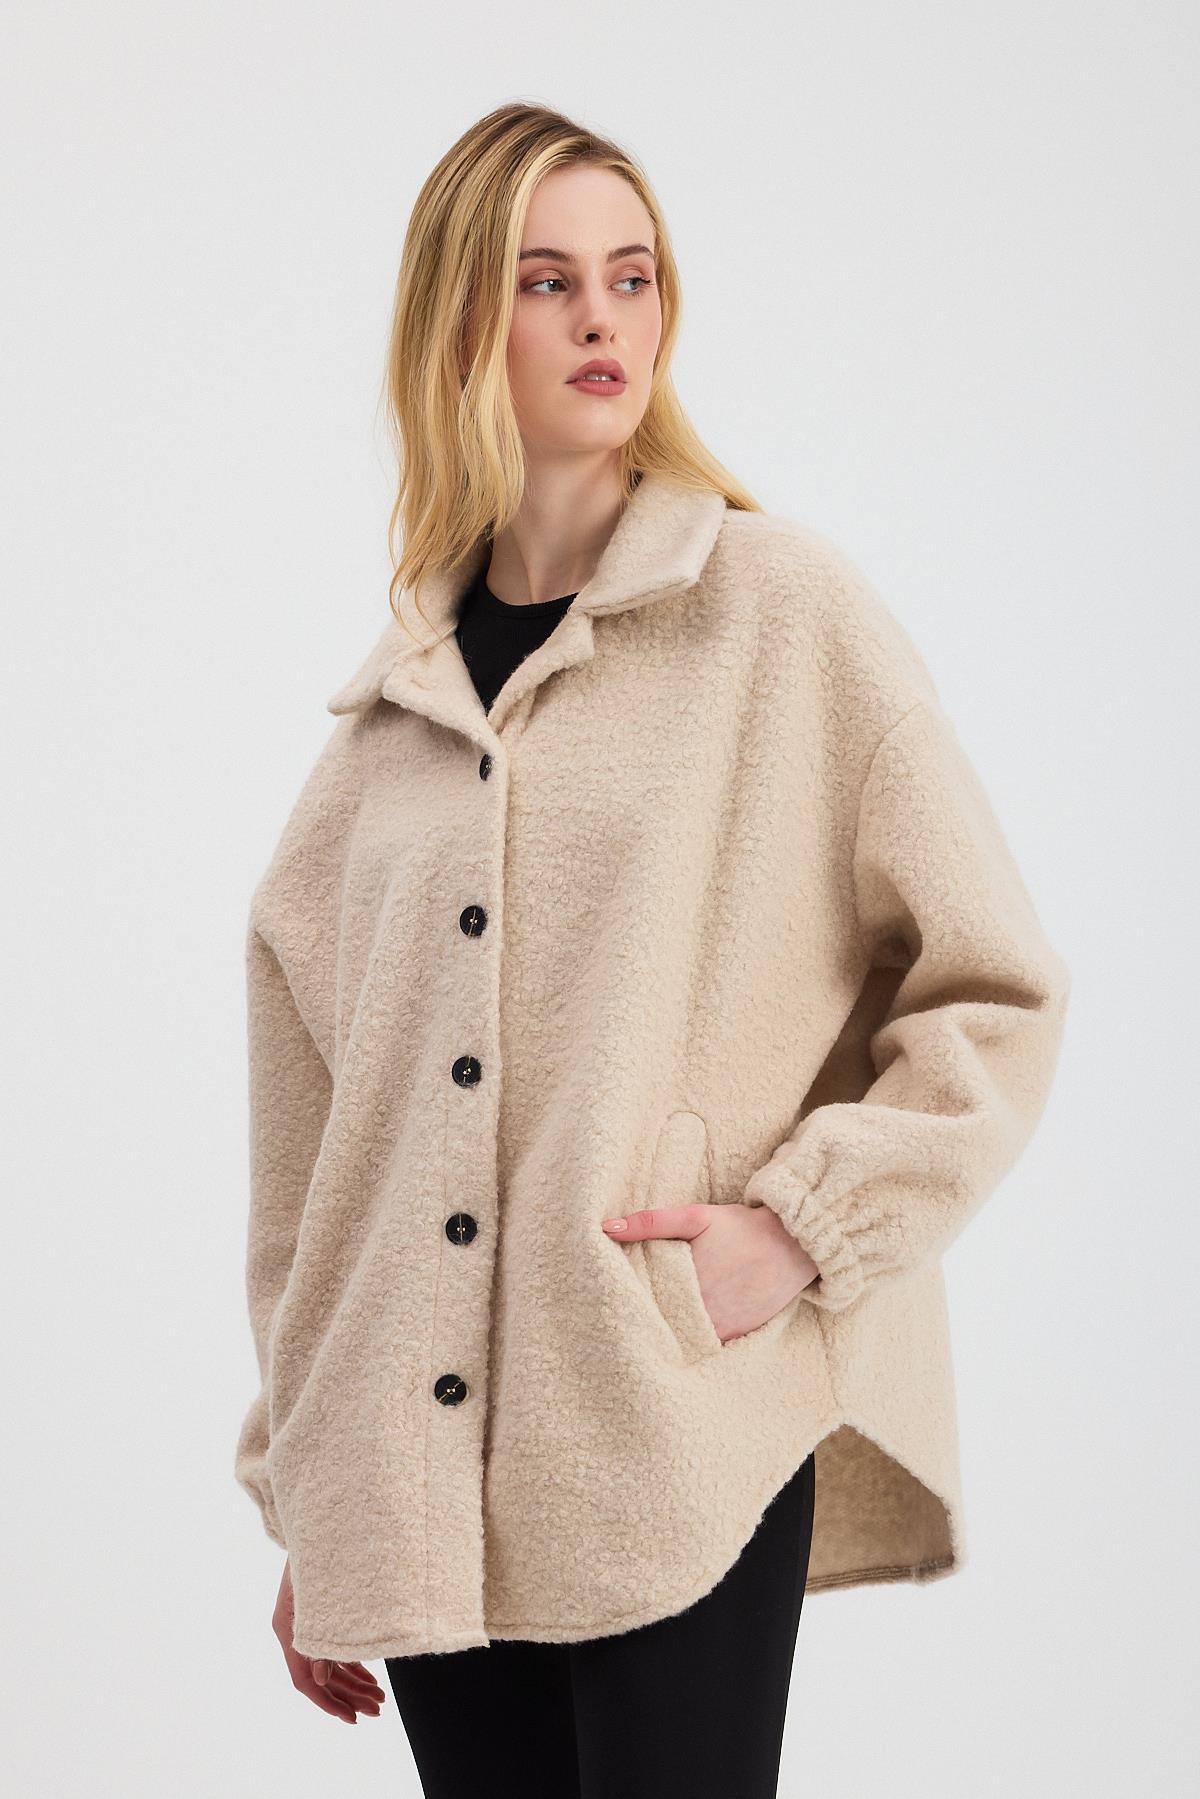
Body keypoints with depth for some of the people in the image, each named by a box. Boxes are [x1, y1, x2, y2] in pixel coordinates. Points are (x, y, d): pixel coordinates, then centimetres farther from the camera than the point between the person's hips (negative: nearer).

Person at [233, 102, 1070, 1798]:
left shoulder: (785, 609, 0)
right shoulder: (393, 707, 11)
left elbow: (994, 992, 1)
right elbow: (315, 1126, 14)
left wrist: (807, 1225, -10)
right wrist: (303, 1501, 15)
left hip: (686, 1469, -4)